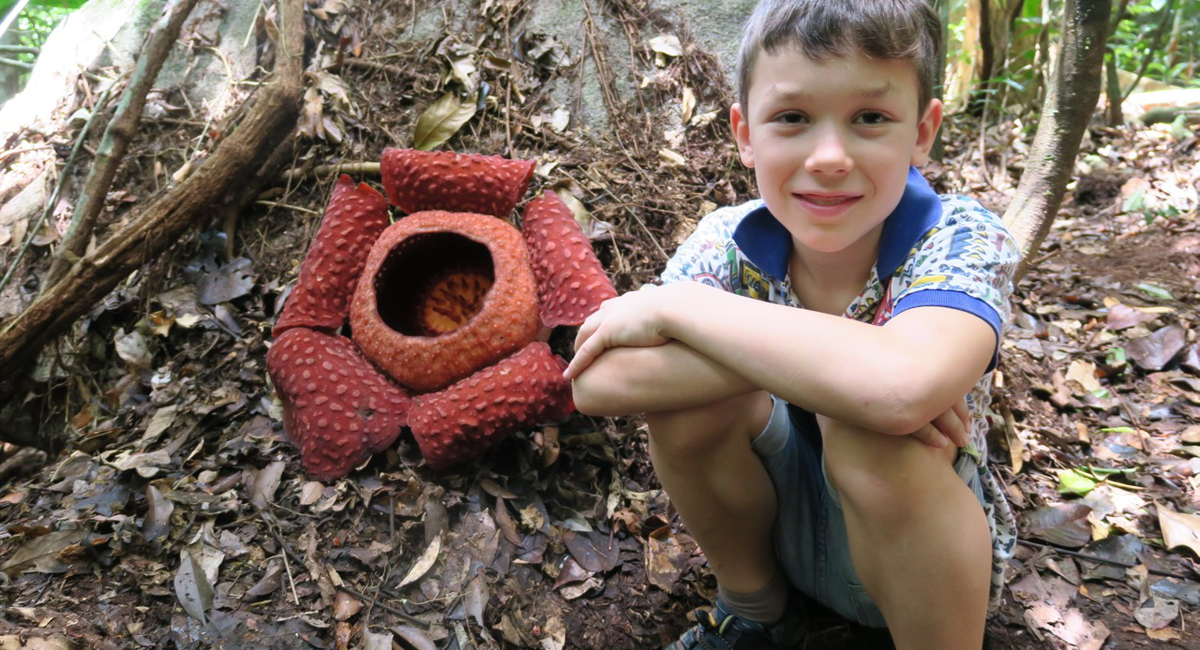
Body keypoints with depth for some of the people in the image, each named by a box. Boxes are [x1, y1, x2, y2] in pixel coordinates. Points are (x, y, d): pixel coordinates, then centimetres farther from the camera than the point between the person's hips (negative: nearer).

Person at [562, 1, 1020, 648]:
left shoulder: (962, 241, -23)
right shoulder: (727, 243, -14)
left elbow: (899, 389, -47)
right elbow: (597, 381, -30)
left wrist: (672, 308, -36)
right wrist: (832, 354, -37)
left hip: (916, 550, -3)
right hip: (779, 517, 4)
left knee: (869, 429, -35)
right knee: (695, 391, -25)